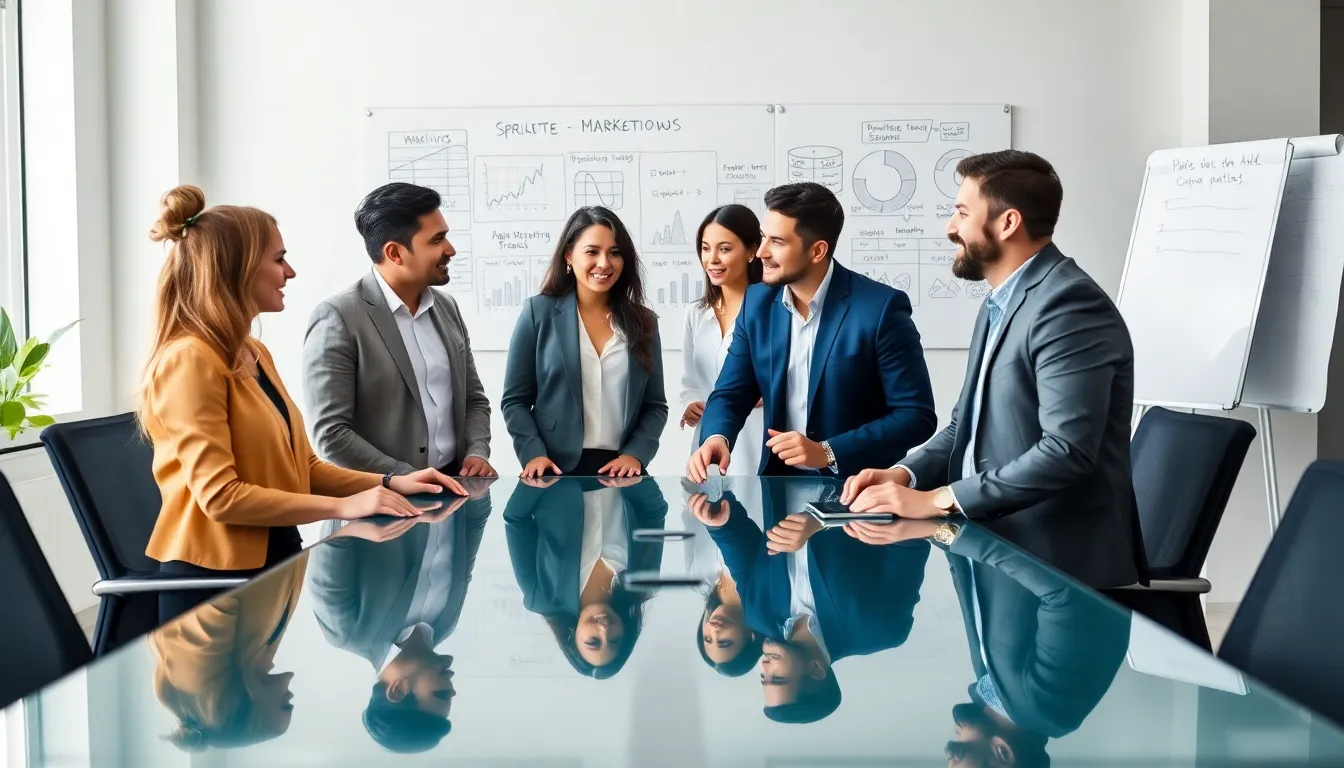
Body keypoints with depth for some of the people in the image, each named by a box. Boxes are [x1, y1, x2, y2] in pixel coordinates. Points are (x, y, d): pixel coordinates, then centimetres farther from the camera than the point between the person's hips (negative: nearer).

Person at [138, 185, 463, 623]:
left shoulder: (255, 354, 14)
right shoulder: (190, 360, -16)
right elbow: (219, 495, -23)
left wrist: (390, 483, 1)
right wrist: (343, 506, -23)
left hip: (272, 564, 9)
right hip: (216, 579, -9)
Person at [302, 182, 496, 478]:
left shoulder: (447, 308, 10)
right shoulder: (337, 318, -9)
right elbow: (331, 434, -12)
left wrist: (477, 453, -1)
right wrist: (412, 481, -14)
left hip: (453, 484, 4)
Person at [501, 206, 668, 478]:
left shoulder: (643, 321, 6)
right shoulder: (538, 313, -1)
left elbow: (655, 405, 7)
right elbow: (515, 400, -1)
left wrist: (636, 454, -9)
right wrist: (532, 453, -15)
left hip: (621, 470, 2)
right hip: (557, 469, -2)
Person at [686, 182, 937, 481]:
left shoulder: (881, 308, -12)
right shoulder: (757, 302, 3)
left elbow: (917, 416, -12)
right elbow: (731, 394, 7)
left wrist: (827, 453, -21)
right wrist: (716, 438, -15)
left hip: (855, 487, -4)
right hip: (778, 483, 4)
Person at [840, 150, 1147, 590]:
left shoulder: (1069, 303, -17)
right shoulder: (1000, 303, 14)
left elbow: (1068, 450, -25)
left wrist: (936, 500, -23)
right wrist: (904, 474, -1)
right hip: (996, 545, 8)